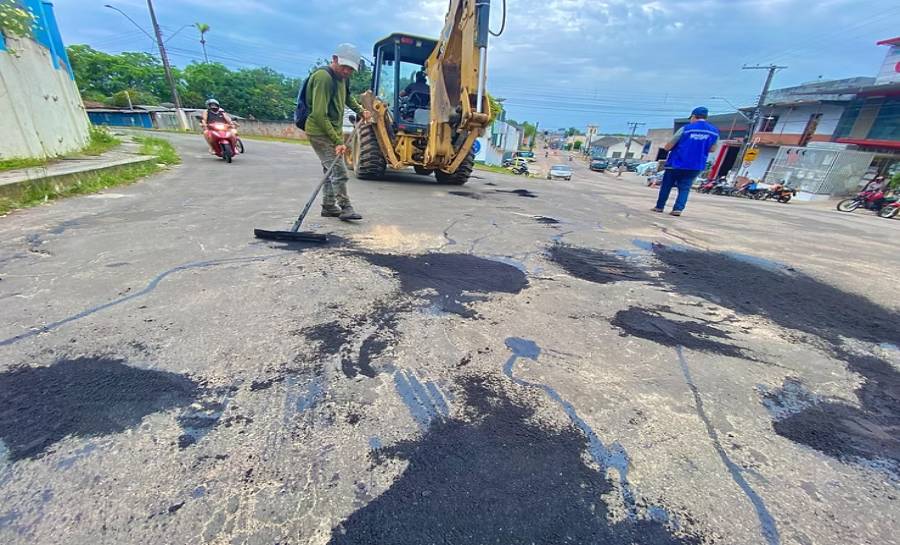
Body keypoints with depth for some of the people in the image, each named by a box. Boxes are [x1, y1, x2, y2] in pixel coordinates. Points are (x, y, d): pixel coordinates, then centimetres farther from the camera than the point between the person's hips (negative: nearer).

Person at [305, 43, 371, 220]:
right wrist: (337, 141, -28)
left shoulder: (342, 77, 9)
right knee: (339, 171, -14)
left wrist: (360, 110, 14)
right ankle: (345, 207, -6)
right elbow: (319, 115, -25)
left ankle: (329, 206, 23)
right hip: (320, 132, -10)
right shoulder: (324, 78, -19)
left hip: (333, 131, 10)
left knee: (331, 170, 13)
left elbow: (347, 97, 32)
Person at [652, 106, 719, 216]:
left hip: (676, 163, -3)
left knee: (666, 185, 10)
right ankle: (678, 209, -9)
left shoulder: (686, 129, -8)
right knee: (685, 188, 6)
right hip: (696, 166, 3)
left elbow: (667, 147, -7)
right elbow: (712, 149, 14)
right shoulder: (714, 131, 5)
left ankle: (660, 206, 16)